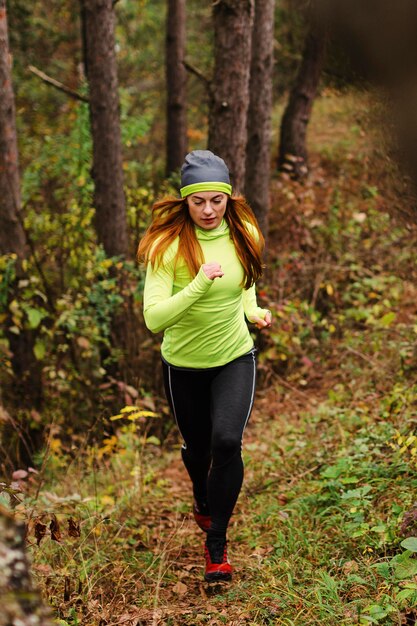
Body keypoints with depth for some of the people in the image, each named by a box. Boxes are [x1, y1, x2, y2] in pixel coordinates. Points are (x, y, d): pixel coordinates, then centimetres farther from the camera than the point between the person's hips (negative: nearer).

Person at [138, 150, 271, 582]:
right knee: (197, 447, 17)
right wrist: (199, 285, -40)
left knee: (227, 441, -20)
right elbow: (153, 318, -28)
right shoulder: (168, 246, -21)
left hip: (235, 358, 1)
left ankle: (216, 543, -3)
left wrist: (253, 310, -4)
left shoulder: (242, 235, -7)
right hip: (184, 364, -1)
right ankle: (203, 502, 54)